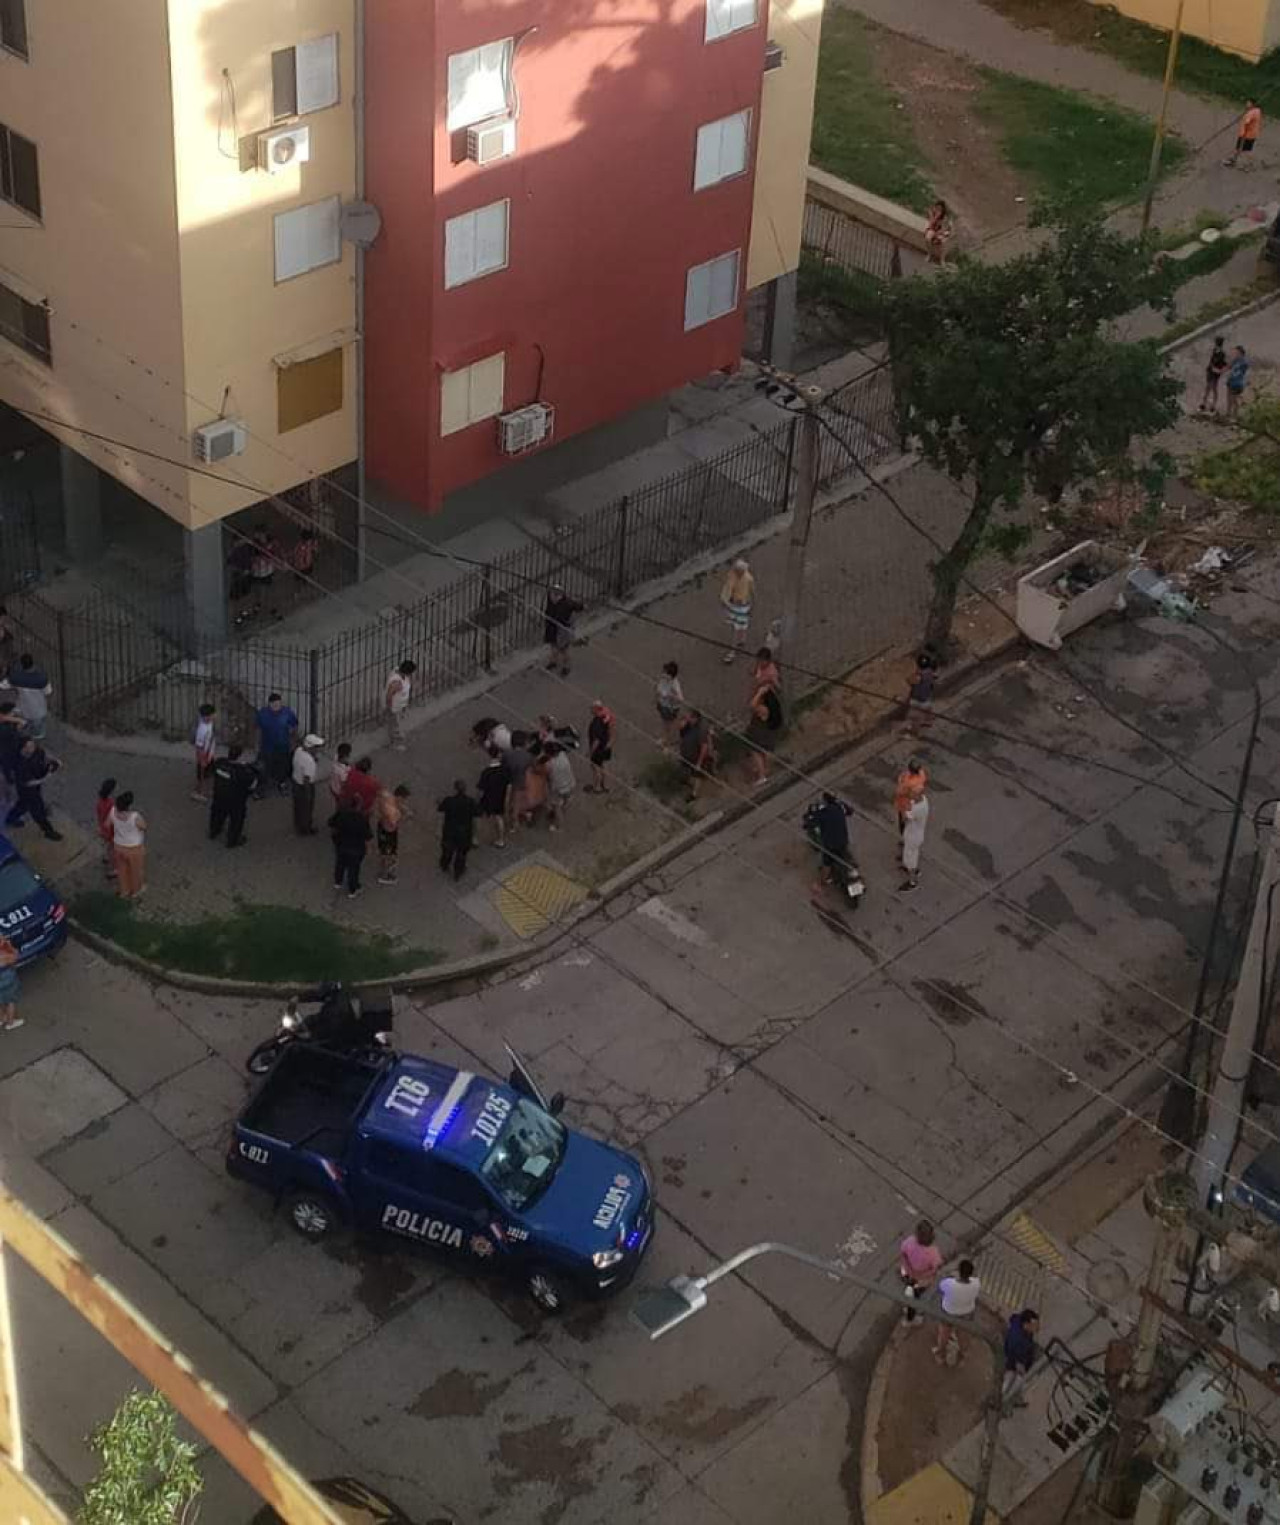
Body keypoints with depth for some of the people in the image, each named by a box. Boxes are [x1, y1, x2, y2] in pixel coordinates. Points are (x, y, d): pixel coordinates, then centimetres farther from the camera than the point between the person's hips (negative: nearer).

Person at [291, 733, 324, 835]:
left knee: (298, 806, 28)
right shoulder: (309, 761, -36)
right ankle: (305, 829, 35)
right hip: (305, 786, -8)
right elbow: (307, 779, -29)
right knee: (306, 808, 16)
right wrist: (308, 794, -19)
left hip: (296, 781, 8)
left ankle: (298, 825, 48)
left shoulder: (298, 750, -12)